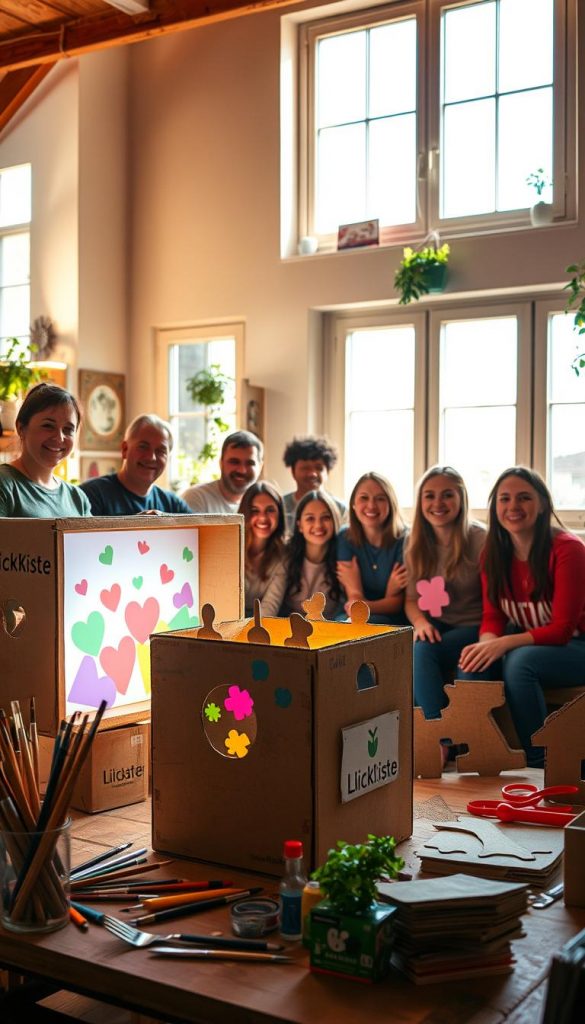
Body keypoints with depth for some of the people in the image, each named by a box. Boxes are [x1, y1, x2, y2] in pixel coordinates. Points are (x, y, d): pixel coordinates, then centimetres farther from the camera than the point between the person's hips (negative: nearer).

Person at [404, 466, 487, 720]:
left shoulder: (480, 540, -10)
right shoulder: (414, 543, 4)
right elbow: (411, 599, 9)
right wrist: (420, 622, -13)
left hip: (472, 628, -4)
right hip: (433, 628, 4)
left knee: (423, 651, -31)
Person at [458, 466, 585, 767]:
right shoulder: (493, 553, -1)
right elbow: (492, 616, -1)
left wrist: (504, 643, -33)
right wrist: (488, 643, -25)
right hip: (525, 643, 5)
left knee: (519, 661, -33)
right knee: (473, 662, -23)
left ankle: (538, 763, -20)